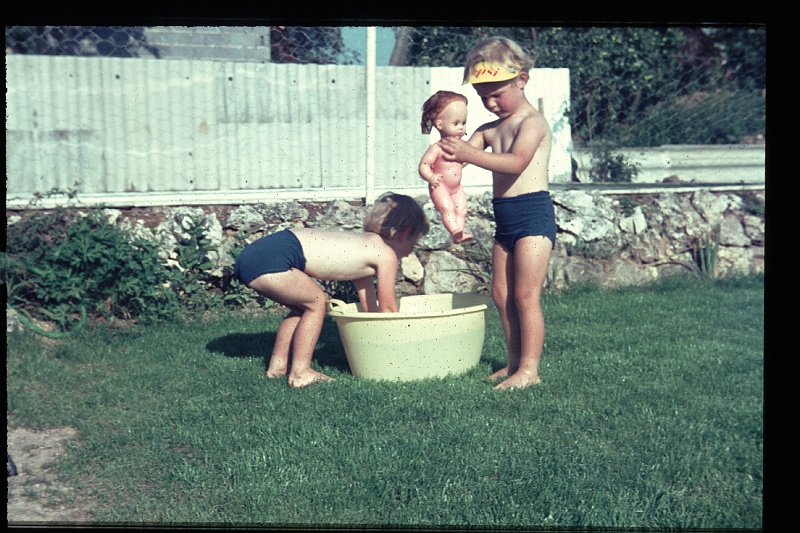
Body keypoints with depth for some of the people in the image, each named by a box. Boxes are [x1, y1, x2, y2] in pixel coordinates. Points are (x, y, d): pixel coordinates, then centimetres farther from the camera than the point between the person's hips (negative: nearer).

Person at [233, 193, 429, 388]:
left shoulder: (367, 244, 26)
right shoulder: (386, 255, -1)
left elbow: (370, 306, 31)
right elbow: (388, 308, 6)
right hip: (270, 260, -10)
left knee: (303, 307, 24)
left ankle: (277, 365, 30)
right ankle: (300, 373, 7)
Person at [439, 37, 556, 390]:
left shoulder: (532, 122, -9)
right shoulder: (490, 129, 16)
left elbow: (516, 162, -26)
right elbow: (464, 150, 5)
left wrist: (470, 155, -36)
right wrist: (447, 153, -19)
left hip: (532, 213, -9)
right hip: (504, 218, 9)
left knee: (525, 295, -9)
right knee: (501, 295, 10)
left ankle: (529, 369, -5)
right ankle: (514, 362, 19)